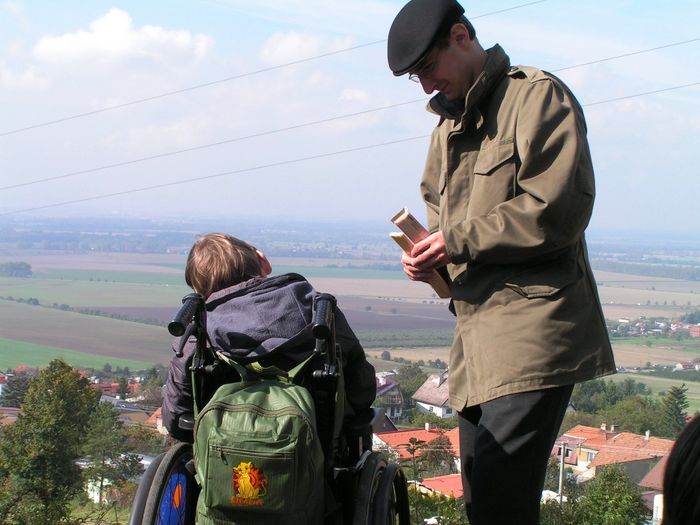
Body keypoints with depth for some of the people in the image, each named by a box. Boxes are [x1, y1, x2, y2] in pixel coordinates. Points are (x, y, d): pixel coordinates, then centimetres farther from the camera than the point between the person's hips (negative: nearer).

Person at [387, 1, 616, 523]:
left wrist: (458, 241, -12)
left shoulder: (537, 96, -6)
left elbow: (558, 211, -16)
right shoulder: (448, 126, 22)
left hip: (533, 328, -9)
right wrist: (427, 253, 5)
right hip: (476, 334, 9)